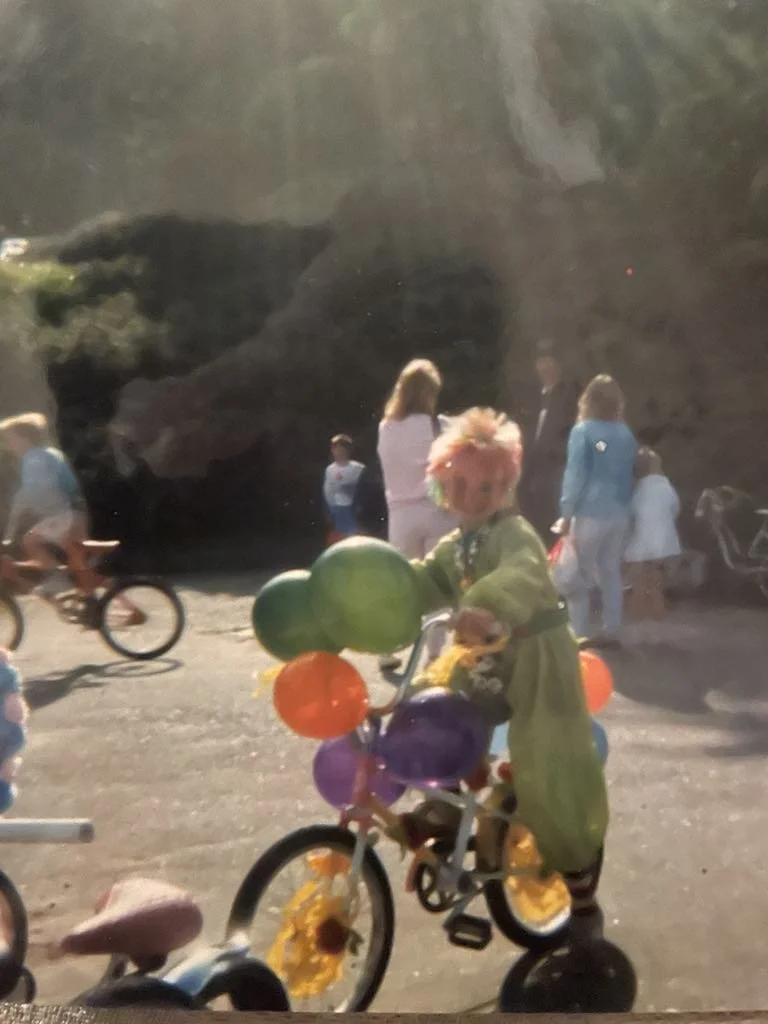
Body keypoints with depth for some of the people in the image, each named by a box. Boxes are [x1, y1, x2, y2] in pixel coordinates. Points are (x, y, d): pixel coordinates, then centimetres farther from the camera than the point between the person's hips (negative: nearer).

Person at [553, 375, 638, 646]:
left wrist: (566, 514, -9)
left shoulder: (583, 431, -9)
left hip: (590, 514, -5)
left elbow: (575, 476, -11)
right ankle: (610, 632, 16)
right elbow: (630, 476, 13)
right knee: (611, 573, 13)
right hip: (619, 514, 5)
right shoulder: (627, 434, 8)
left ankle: (579, 636, 1)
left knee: (579, 577, 2)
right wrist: (623, 504, 17)